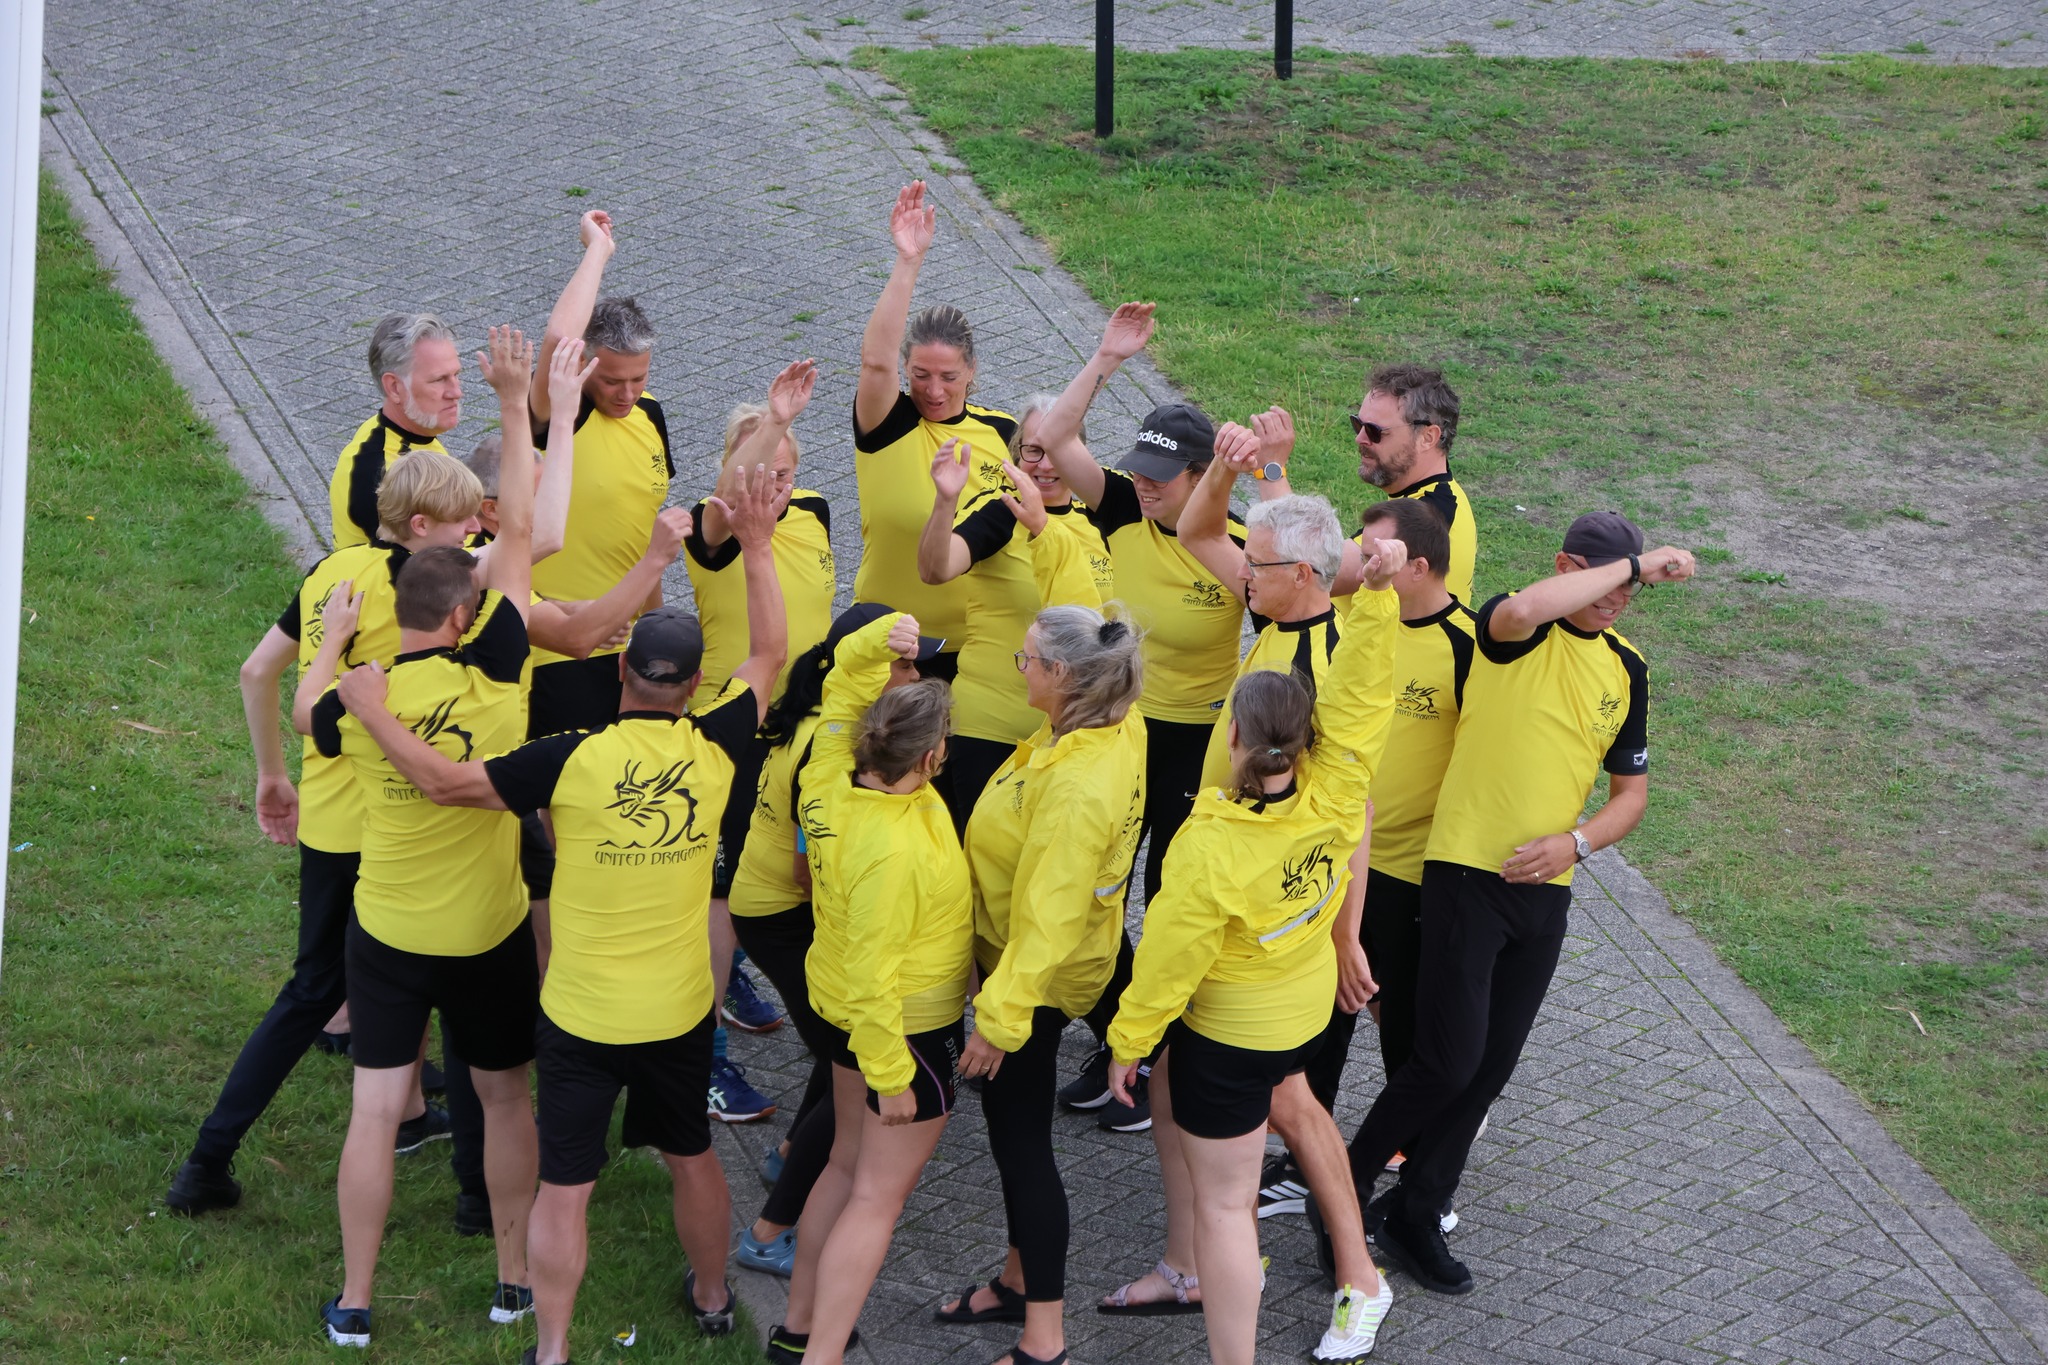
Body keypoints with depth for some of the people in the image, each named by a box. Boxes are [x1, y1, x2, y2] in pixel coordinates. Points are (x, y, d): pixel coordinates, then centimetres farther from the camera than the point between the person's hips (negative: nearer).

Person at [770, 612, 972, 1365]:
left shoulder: (832, 778, -12)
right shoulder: (893, 850, -34)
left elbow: (843, 681, 0)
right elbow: (870, 972, -29)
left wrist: (880, 638, -20)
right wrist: (890, 1074, -22)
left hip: (846, 1014, 9)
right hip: (906, 1027, -9)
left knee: (848, 1163, 24)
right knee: (878, 1196, 2)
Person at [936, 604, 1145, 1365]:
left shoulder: (1075, 786, -34)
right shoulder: (1116, 729, -9)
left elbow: (1047, 914, -32)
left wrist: (1000, 1016, -29)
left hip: (1036, 978, -10)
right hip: (1019, 956, 10)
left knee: (1021, 1137, 0)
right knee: (1011, 1125, 24)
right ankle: (1020, 1283, 41)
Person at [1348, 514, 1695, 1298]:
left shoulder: (1626, 670, 8)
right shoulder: (1514, 631, -9)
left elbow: (1631, 791, 15)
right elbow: (1526, 608, -36)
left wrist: (1575, 842, -6)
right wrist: (1634, 564, -26)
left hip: (1545, 890, 6)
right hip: (1467, 873, -6)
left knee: (1490, 1069, 10)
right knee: (1450, 1060, -10)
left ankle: (1415, 1217, 24)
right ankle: (1348, 1184, 11)